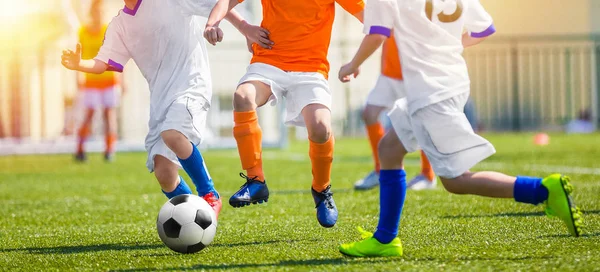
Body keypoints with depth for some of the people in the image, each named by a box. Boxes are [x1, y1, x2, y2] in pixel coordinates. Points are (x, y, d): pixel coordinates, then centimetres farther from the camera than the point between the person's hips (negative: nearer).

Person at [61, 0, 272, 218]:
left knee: (172, 134, -34)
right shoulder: (119, 25, 11)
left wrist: (245, 28, 1)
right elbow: (102, 63, 4)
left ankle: (209, 196, -15)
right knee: (163, 174, -6)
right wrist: (79, 64, -17)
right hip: (159, 98, 6)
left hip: (191, 84, -6)